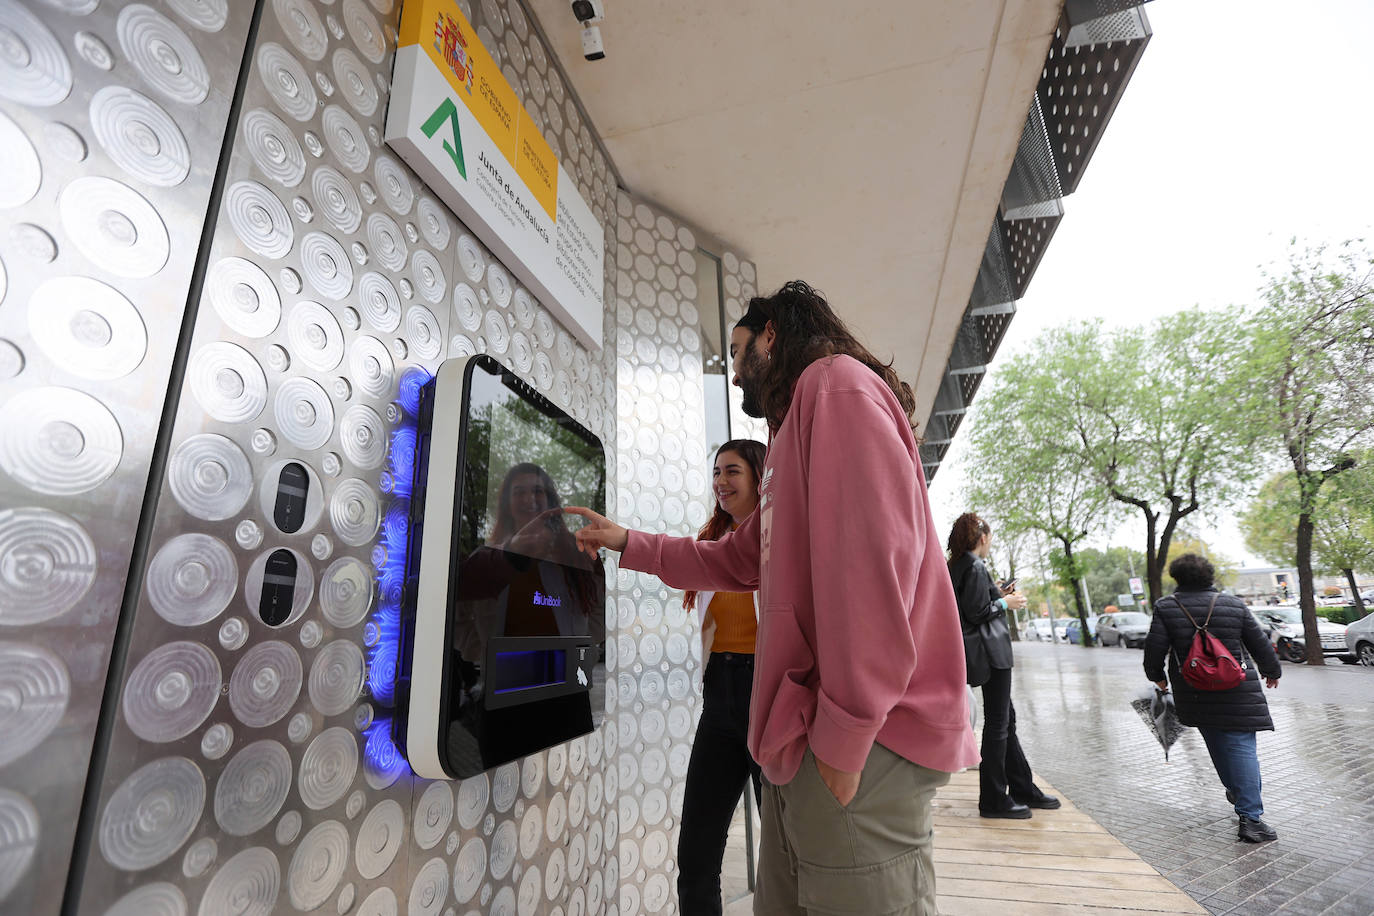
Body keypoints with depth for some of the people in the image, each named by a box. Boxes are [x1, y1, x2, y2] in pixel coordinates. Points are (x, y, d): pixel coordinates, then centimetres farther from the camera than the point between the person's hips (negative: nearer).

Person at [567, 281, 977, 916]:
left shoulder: (838, 383, -7)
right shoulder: (796, 425, 25)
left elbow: (874, 549, -21)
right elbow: (744, 557, 28)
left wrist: (845, 731, -21)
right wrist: (628, 544, 27)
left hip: (861, 739, -10)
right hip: (808, 731, 10)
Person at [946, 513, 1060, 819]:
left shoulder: (957, 566, 12)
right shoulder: (976, 567, -17)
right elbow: (976, 612, -21)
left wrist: (999, 596, 18)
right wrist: (1005, 603, -6)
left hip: (988, 652, 10)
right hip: (990, 650, -10)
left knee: (1007, 719, 18)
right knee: (997, 723, -1)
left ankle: (1023, 789, 30)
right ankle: (993, 800, 10)